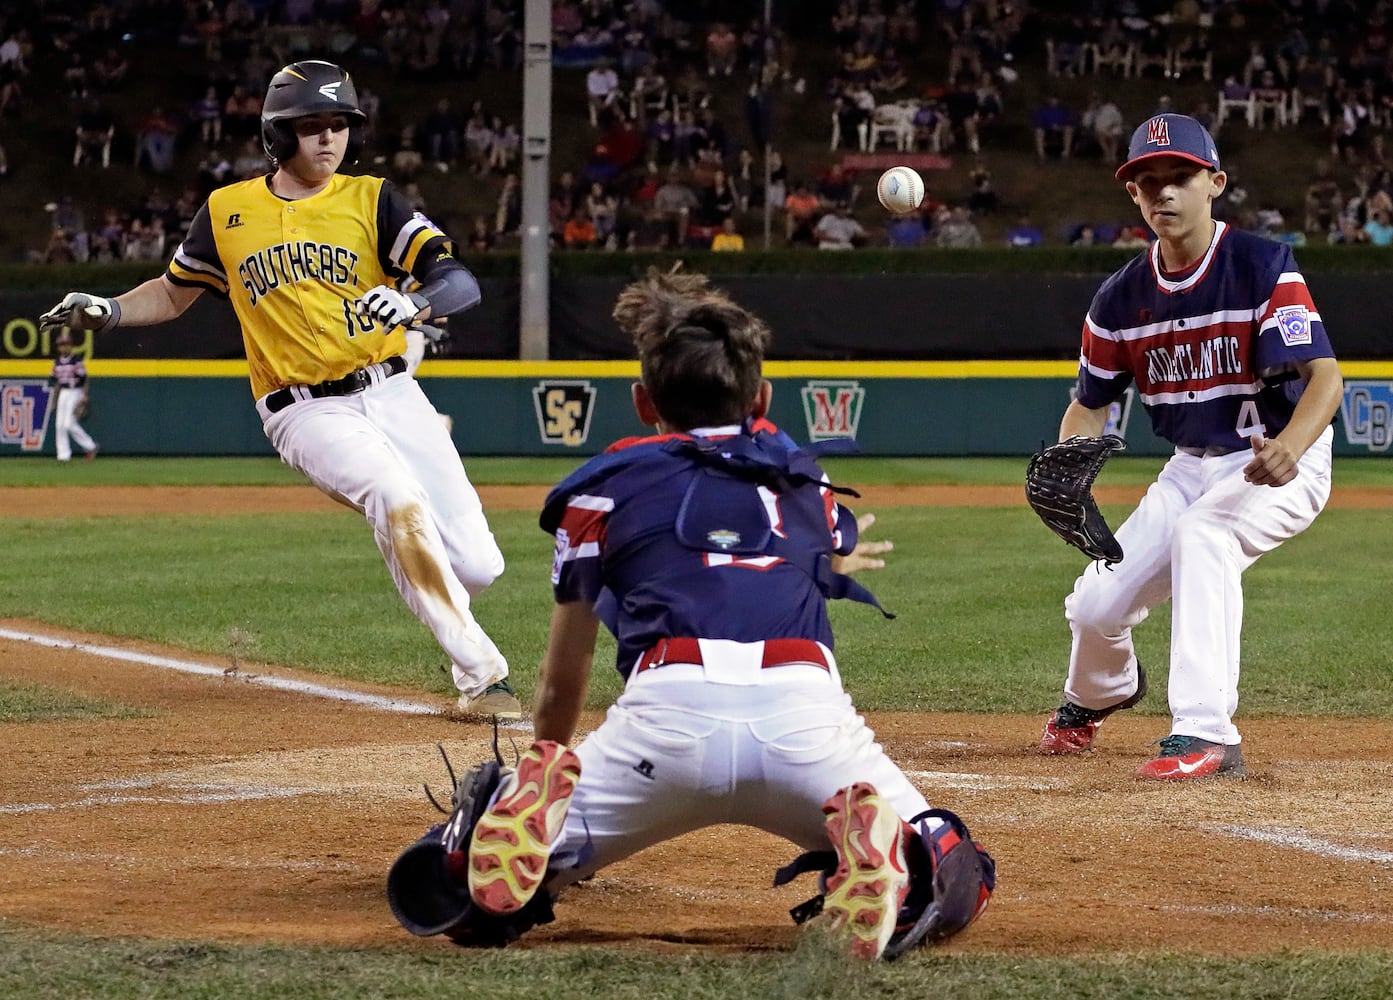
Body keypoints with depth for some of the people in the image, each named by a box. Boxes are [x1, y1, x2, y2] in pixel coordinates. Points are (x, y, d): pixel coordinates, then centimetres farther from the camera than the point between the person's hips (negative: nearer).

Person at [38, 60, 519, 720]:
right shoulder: (226, 212, 6)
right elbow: (174, 293, 22)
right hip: (307, 413, -2)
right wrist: (106, 312, 3)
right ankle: (481, 676, -25)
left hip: (391, 394, 2)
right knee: (397, 499, -31)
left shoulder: (370, 200, 2)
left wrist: (412, 303, -31)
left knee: (477, 565, -5)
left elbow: (462, 285, -8)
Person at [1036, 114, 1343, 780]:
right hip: (1193, 467, 6)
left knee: (1201, 533, -37)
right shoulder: (1122, 298, -3)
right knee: (1093, 606, 0)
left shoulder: (1263, 267, -19)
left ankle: (1206, 735, -37)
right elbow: (1091, 404, 6)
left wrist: (1287, 448, -47)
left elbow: (1324, 374, -27)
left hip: (1283, 462, -6)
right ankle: (1095, 696, 40)